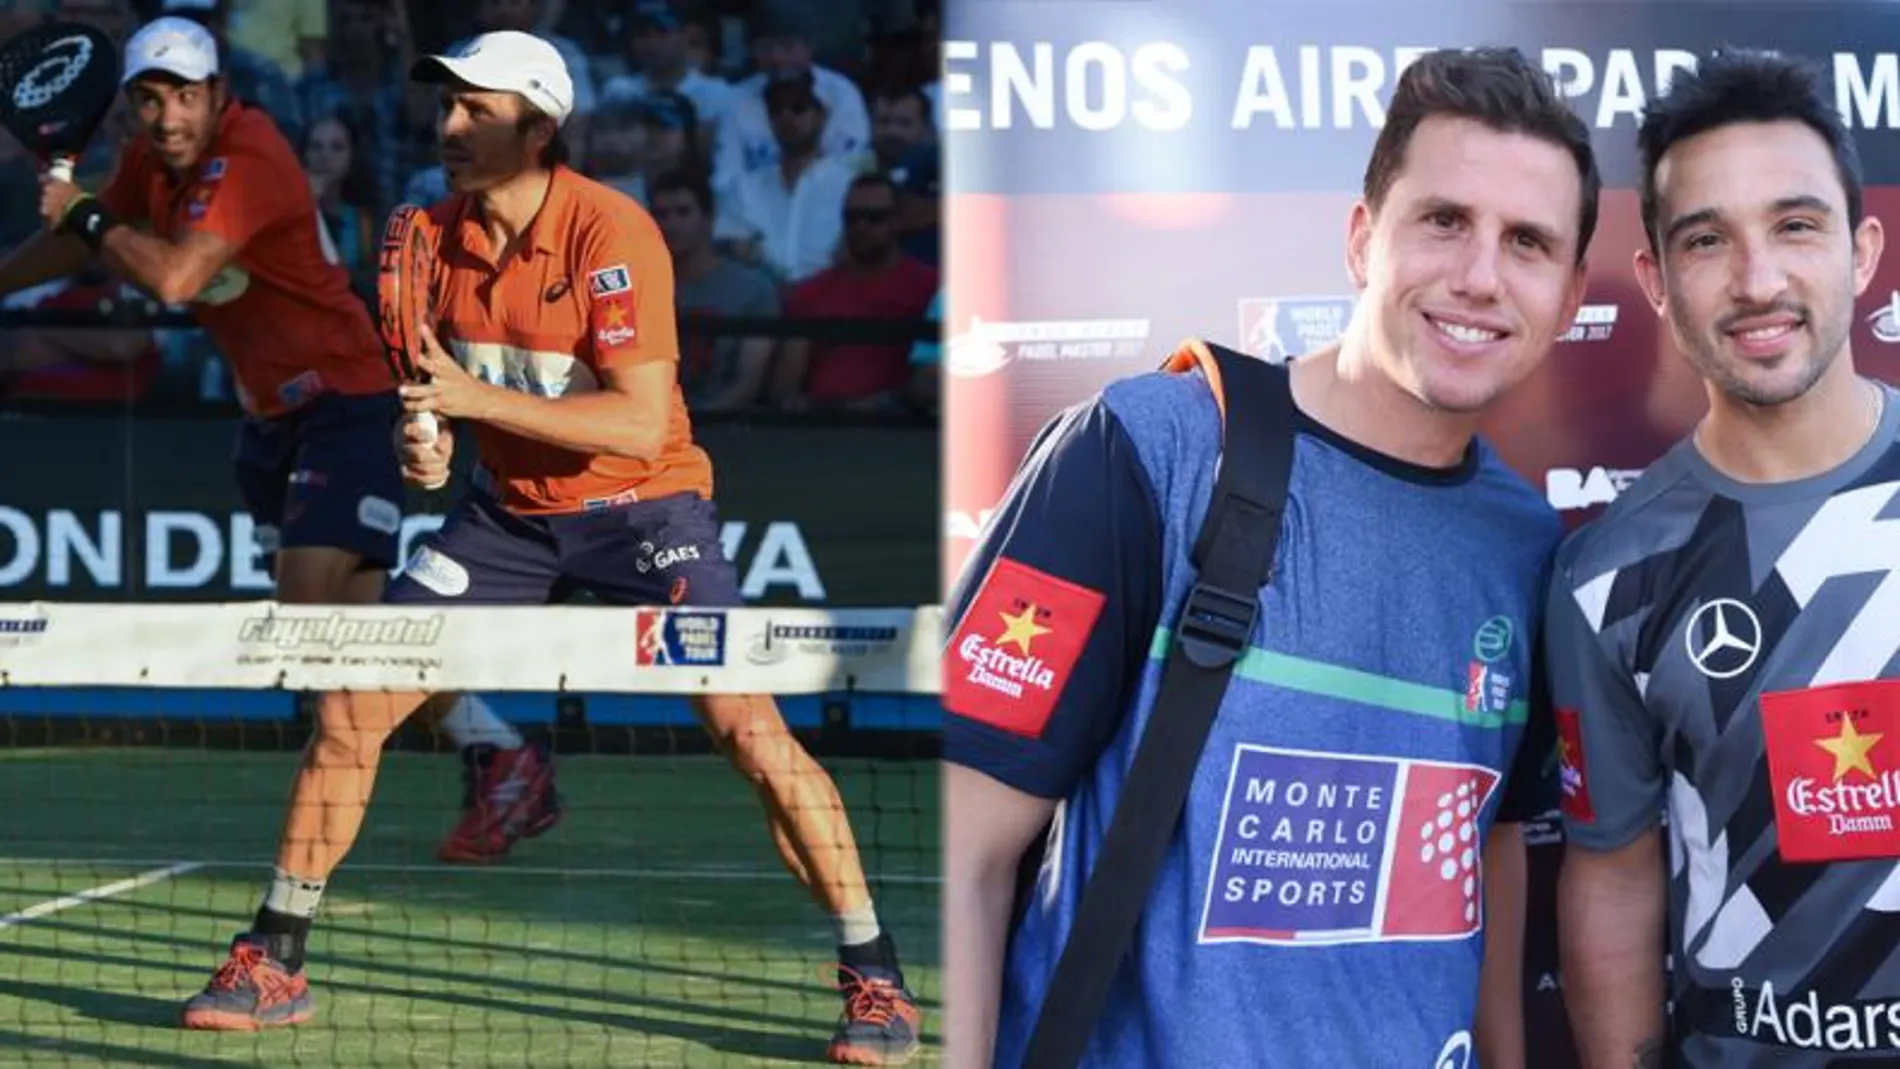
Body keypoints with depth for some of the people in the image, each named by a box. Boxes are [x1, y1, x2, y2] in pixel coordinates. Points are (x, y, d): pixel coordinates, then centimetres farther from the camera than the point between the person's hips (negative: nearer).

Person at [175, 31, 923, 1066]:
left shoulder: (611, 233, -22)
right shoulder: (437, 235, -4)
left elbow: (642, 424, -28)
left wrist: (478, 399, -32)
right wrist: (425, 438, -14)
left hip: (641, 506, -6)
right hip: (508, 509, 6)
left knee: (752, 731, -18)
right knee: (348, 710, -2)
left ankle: (875, 981, -7)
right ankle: (272, 962, 12)